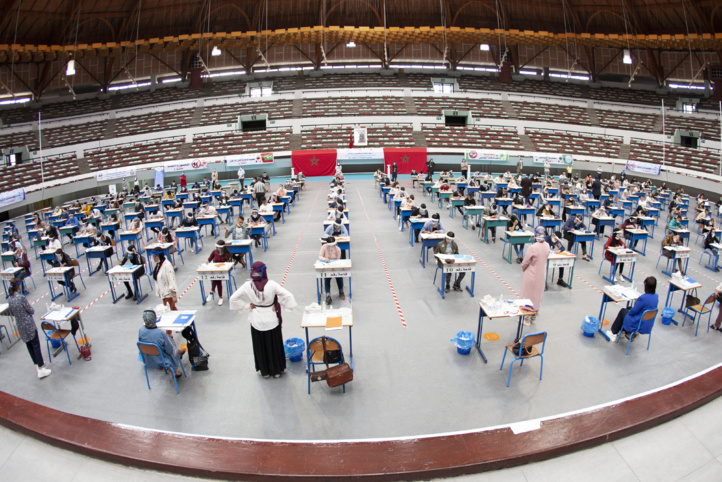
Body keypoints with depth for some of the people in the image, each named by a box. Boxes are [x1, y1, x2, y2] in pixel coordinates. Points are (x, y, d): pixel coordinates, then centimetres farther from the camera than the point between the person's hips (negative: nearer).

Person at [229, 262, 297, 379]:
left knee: (260, 347, 18)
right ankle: (276, 370, 30)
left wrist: (247, 306, -3)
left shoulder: (247, 286, -15)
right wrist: (278, 306, -10)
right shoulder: (271, 284, -20)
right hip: (272, 320, -1)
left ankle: (264, 371, 32)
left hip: (256, 321, 1)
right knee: (274, 345, 17)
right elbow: (288, 296, -23)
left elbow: (233, 299, -10)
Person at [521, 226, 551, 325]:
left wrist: (523, 268, 6)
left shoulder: (533, 248, -25)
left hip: (531, 276, -5)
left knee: (528, 296, 10)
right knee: (538, 296, 19)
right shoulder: (547, 246, -8)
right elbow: (545, 258, 4)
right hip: (542, 276, 5)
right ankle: (534, 317, 33)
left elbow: (525, 262, -15)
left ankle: (527, 319, 20)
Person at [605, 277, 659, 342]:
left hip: (636, 324, -7)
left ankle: (613, 333, 32)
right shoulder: (656, 296, -7)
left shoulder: (643, 298, -30)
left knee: (623, 311, 21)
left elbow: (633, 311, -19)